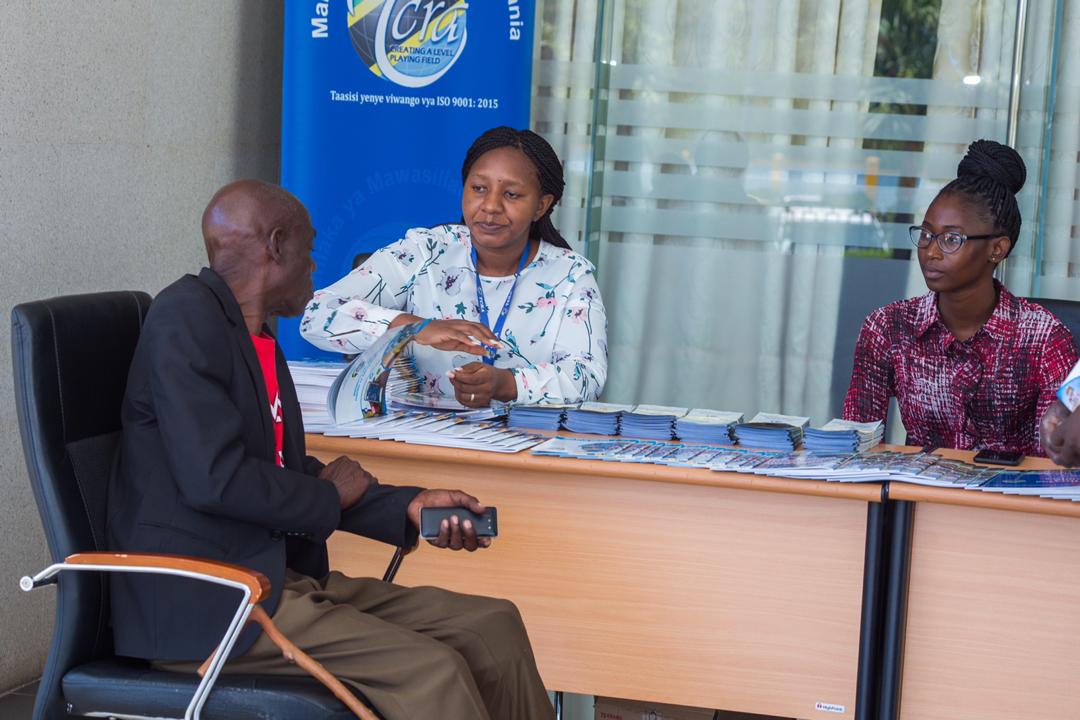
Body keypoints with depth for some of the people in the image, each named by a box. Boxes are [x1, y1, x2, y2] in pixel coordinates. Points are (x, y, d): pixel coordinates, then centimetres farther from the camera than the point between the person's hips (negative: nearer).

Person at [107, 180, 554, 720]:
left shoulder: (256, 337, 15)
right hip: (199, 604, -10)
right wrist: (330, 496, -6)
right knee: (432, 672, -22)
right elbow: (214, 479, -22)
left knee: (492, 629, 1)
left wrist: (407, 507, 6)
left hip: (274, 579, 10)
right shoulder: (186, 316, -13)